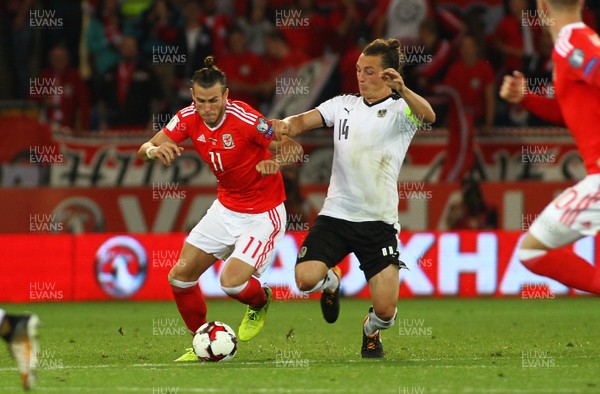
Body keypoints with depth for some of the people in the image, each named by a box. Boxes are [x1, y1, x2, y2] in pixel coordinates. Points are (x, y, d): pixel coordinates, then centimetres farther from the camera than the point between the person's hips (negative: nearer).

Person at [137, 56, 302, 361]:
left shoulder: (246, 119, -26)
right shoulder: (189, 118, -10)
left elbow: (294, 150, -19)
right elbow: (145, 149, -7)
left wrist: (276, 161, -41)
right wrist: (155, 150, -31)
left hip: (263, 214, -6)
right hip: (225, 208, 6)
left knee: (232, 283, -19)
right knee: (180, 277, 0)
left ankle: (260, 302, 18)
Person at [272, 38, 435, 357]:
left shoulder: (400, 110, -2)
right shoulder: (343, 105, 10)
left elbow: (428, 116, -24)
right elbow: (304, 121, 1)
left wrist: (402, 90, -43)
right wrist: (286, 125, -23)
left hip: (379, 221, -3)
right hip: (336, 214, 3)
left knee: (386, 311, -11)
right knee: (305, 279, -22)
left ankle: (371, 331, 29)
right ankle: (331, 281, 18)